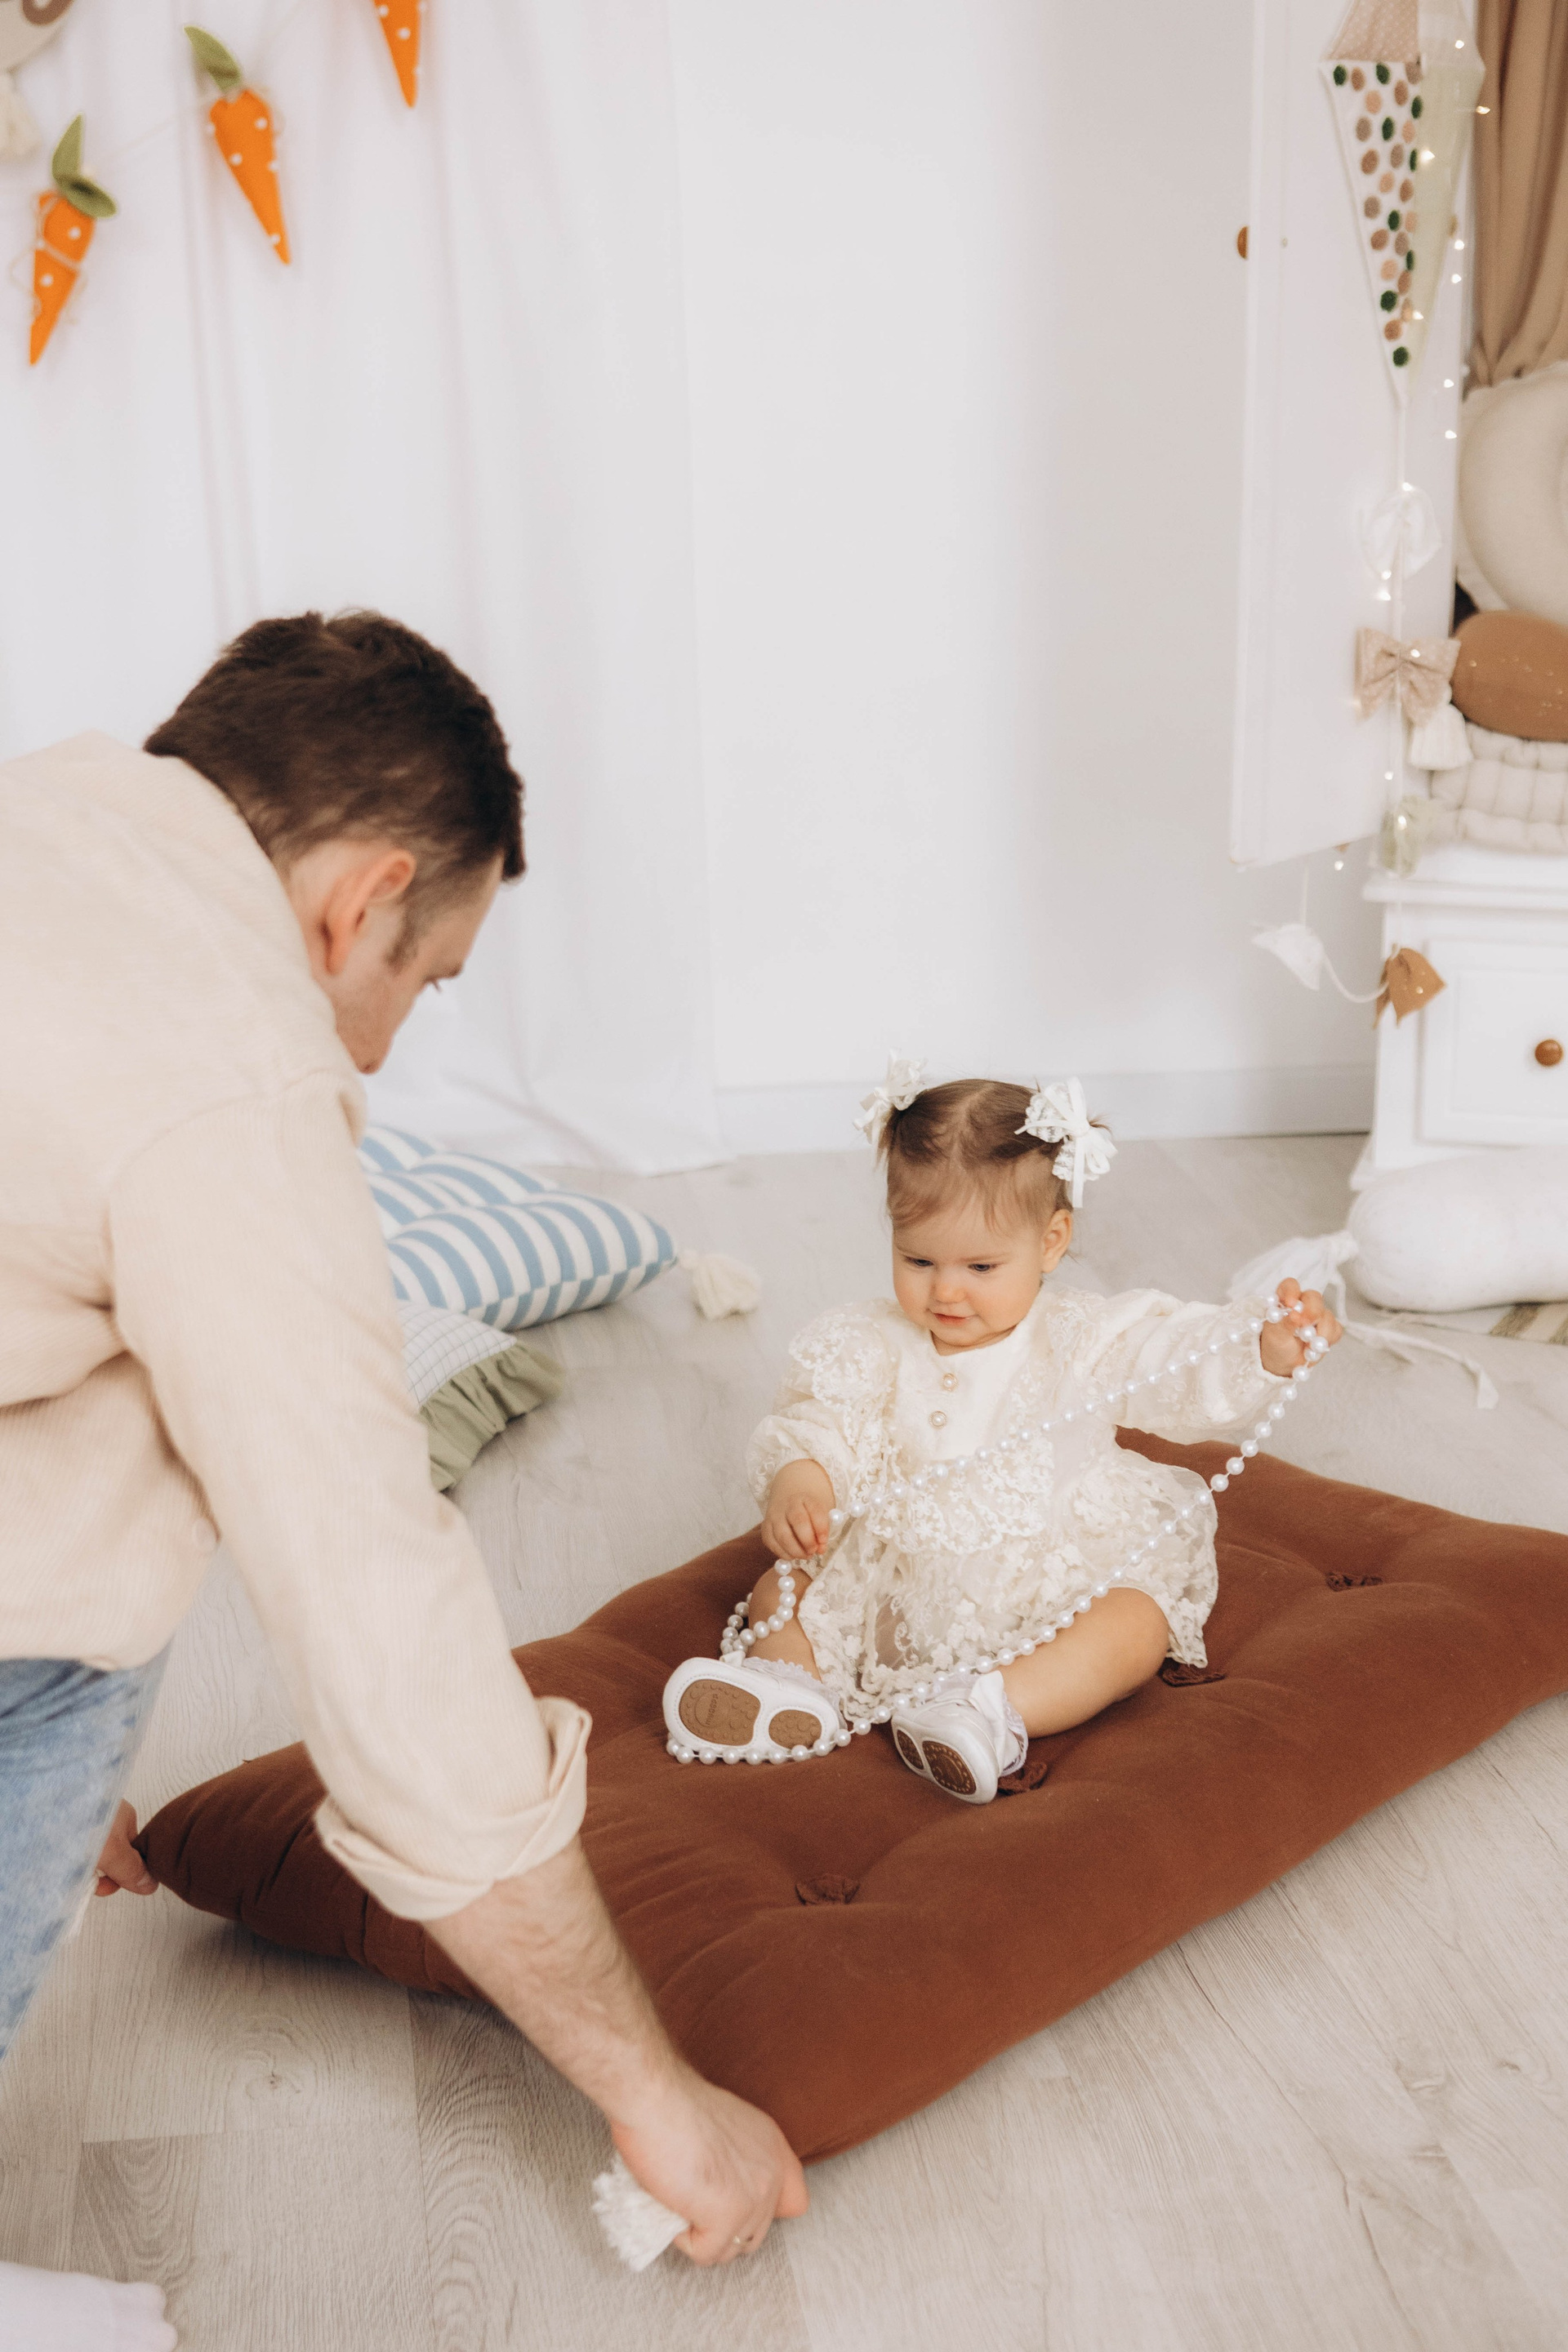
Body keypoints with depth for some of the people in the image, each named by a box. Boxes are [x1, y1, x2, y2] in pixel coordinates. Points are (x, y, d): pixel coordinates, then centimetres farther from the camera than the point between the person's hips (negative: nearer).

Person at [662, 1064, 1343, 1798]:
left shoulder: (1083, 1341, -8)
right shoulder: (871, 1348, -1)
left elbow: (1187, 1364, -19)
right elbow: (817, 1426, -8)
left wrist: (1268, 1349, -39)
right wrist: (797, 1480, -31)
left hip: (1051, 1586, -2)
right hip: (895, 1587, 3)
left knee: (1136, 1627, -28)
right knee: (780, 1593, -7)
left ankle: (996, 1708, -40)